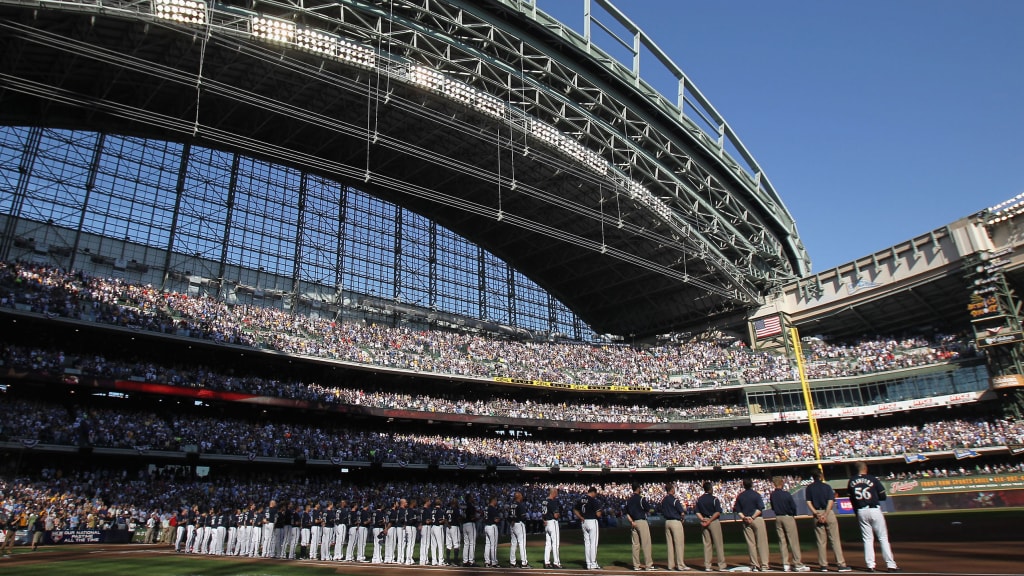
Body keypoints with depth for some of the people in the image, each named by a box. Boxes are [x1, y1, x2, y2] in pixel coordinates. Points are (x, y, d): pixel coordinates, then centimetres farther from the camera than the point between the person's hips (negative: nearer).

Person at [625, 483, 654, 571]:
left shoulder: (628, 500, 11)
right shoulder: (641, 498, -9)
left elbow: (627, 513, 6)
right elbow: (648, 509, -6)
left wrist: (631, 521, -4)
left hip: (633, 523, 6)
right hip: (642, 522, -6)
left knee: (635, 544, 8)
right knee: (646, 543, -3)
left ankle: (636, 565, 9)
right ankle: (648, 564, -4)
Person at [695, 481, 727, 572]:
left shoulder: (699, 500, 8)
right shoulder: (714, 499, -8)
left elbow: (698, 512, 3)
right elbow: (718, 512, -15)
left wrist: (703, 520, -9)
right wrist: (710, 520, -14)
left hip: (704, 522, 5)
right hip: (714, 522, -5)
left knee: (707, 544, 8)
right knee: (718, 544, 2)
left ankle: (707, 566, 8)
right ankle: (722, 566, 3)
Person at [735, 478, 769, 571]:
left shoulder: (740, 496, 8)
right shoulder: (756, 494, -5)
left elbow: (738, 510, 5)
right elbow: (760, 508, -13)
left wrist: (744, 517, -7)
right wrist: (753, 517, -14)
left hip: (746, 521, 4)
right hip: (758, 520, -4)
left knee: (751, 543, 7)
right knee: (761, 543, 0)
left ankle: (754, 565, 8)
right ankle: (764, 565, -2)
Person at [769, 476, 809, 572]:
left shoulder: (772, 495, -1)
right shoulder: (786, 494, -15)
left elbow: (773, 508, 7)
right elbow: (794, 507, -9)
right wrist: (793, 515, 9)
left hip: (778, 518, 5)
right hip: (788, 518, -5)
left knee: (782, 541, 9)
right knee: (793, 541, 0)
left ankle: (785, 564, 11)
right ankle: (798, 565, 3)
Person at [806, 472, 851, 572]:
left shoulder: (809, 488, 7)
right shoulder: (827, 486, 1)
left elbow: (809, 502, -2)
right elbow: (830, 501, -8)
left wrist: (816, 514, -7)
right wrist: (825, 515, -12)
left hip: (817, 514, 2)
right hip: (828, 513, -2)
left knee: (821, 541, 6)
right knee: (835, 539, 1)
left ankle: (823, 565, 6)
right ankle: (841, 564, -2)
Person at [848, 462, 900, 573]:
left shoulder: (851, 482, 4)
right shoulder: (873, 479, -6)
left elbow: (852, 499, 7)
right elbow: (883, 496, -3)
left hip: (861, 512, 3)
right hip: (874, 510, -3)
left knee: (867, 539, 10)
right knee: (883, 538, 5)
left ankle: (870, 565, 7)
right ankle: (891, 565, 5)